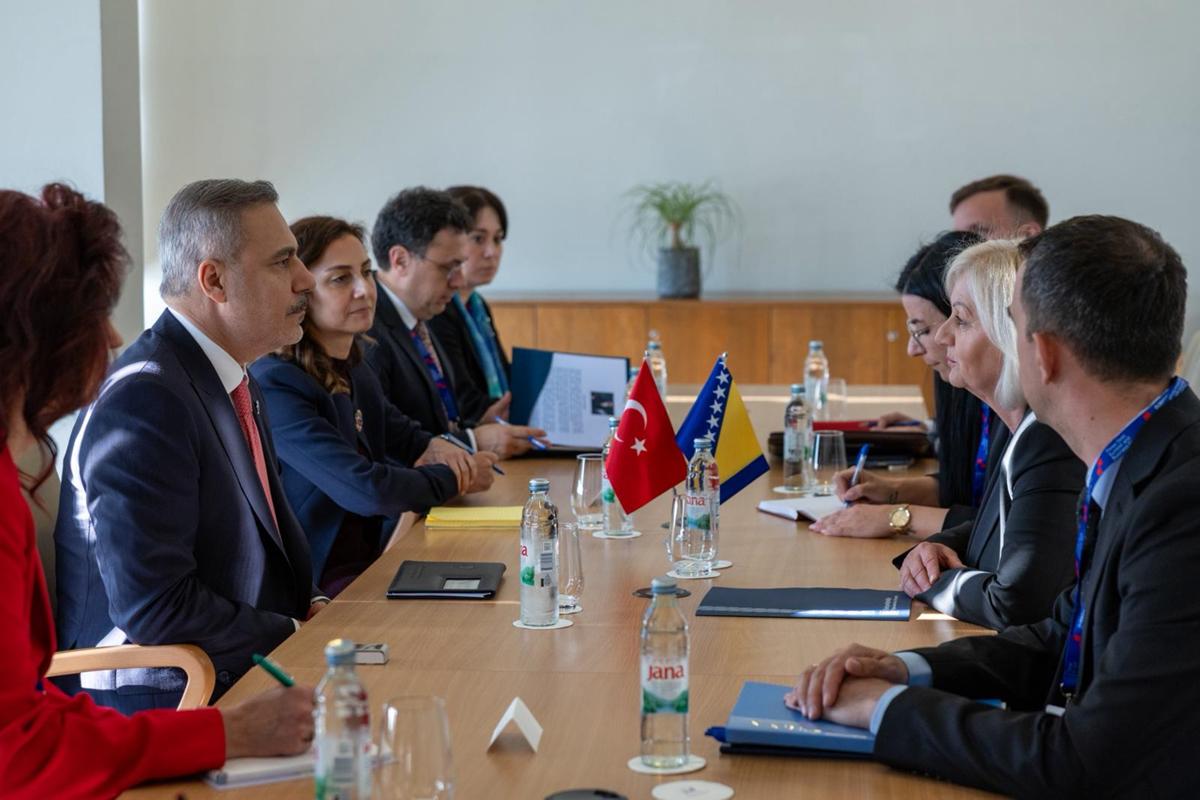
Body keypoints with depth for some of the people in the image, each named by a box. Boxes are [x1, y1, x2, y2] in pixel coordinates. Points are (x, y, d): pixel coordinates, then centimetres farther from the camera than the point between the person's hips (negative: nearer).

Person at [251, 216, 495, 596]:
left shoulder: (353, 370, 10)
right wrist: (455, 478, -6)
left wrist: (436, 447, 4)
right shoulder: (275, 385, -17)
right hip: (318, 589, -9)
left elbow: (402, 434, 28)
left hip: (372, 561, 9)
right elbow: (365, 489, -22)